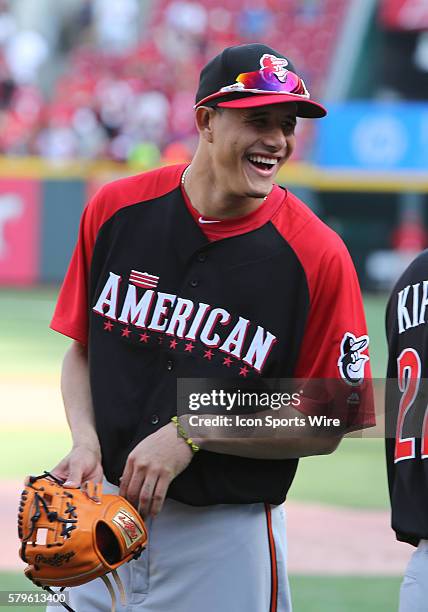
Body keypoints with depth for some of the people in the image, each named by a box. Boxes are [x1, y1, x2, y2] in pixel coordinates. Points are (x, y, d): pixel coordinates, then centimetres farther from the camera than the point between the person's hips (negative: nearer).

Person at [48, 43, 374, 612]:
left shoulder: (316, 255, -11)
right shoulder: (118, 208, -2)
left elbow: (325, 429, -8)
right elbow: (80, 348, 9)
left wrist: (192, 434, -16)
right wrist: (86, 442, -9)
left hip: (228, 538, -3)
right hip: (105, 506, 3)